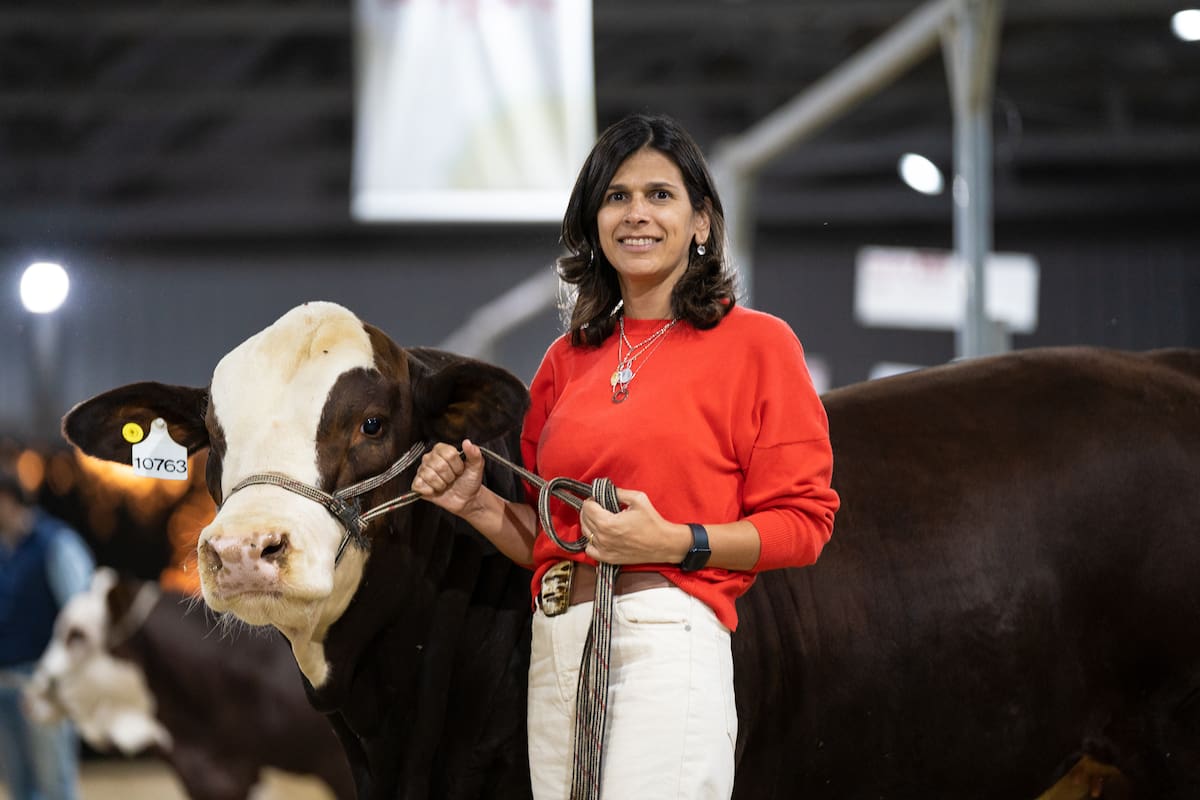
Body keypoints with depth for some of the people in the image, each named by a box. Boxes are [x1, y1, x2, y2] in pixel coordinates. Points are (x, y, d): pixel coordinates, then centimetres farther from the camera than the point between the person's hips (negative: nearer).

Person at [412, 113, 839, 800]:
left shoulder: (755, 344, 1)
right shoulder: (569, 361, 17)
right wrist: (479, 504, 5)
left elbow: (802, 522, -3)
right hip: (556, 647, 5)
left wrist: (674, 542, -15)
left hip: (668, 644, -5)